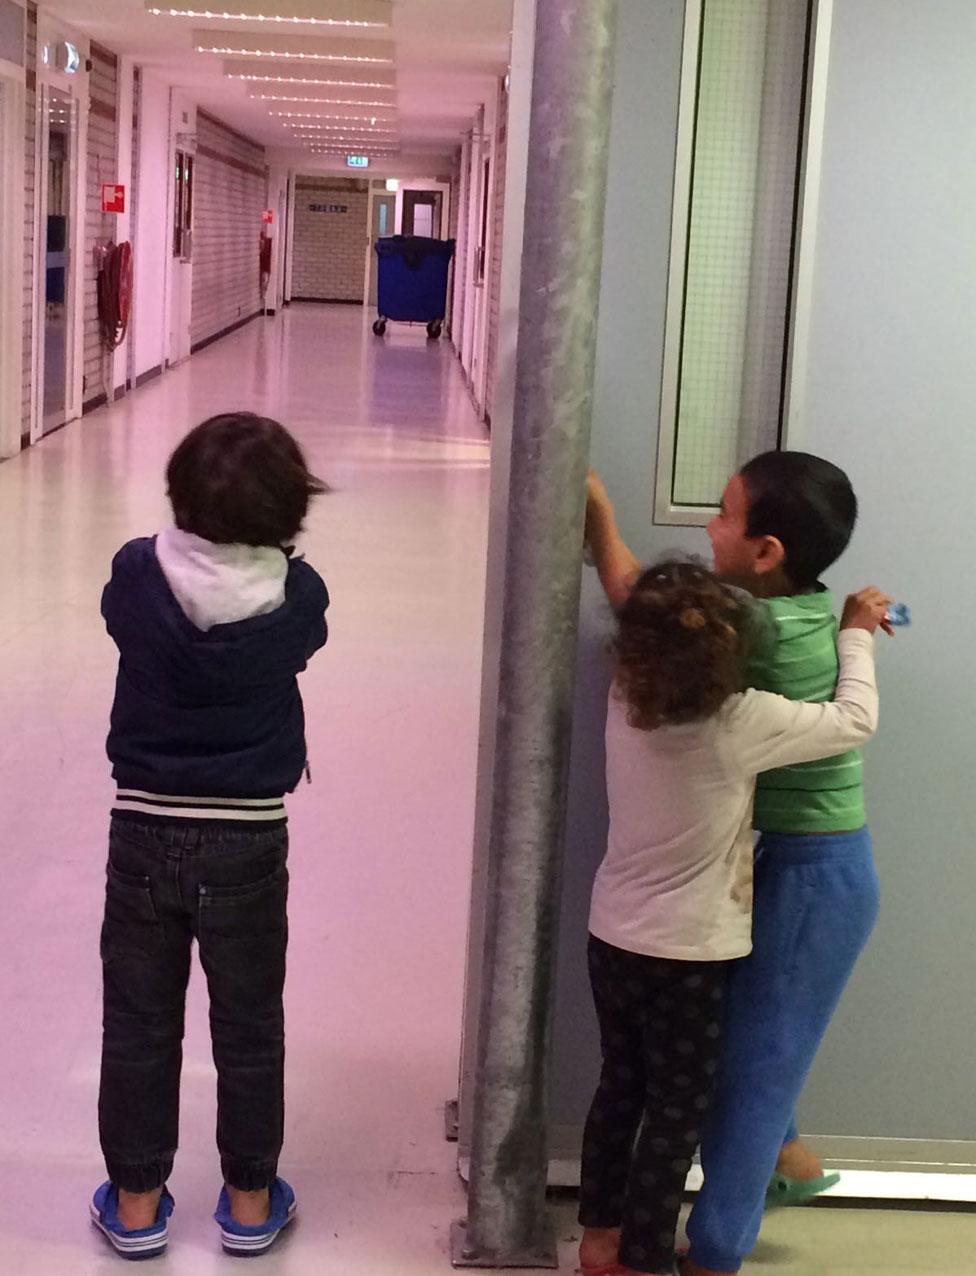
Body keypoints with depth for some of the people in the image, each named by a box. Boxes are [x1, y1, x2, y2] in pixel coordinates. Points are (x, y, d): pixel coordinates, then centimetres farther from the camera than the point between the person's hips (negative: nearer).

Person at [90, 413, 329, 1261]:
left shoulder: (137, 574, -14)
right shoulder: (299, 596, -14)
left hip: (145, 832, 1)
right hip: (248, 841, 0)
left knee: (139, 1025, 14)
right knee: (248, 1029, 14)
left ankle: (136, 1203, 26)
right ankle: (250, 1201, 27)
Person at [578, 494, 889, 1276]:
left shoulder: (626, 695, -9)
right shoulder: (740, 725, -24)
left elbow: (622, 592, 7)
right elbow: (856, 720, -14)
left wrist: (599, 511, 19)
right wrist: (857, 635, 1)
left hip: (613, 937, 6)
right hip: (690, 955, -6)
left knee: (621, 1088, 20)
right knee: (677, 1110, 9)